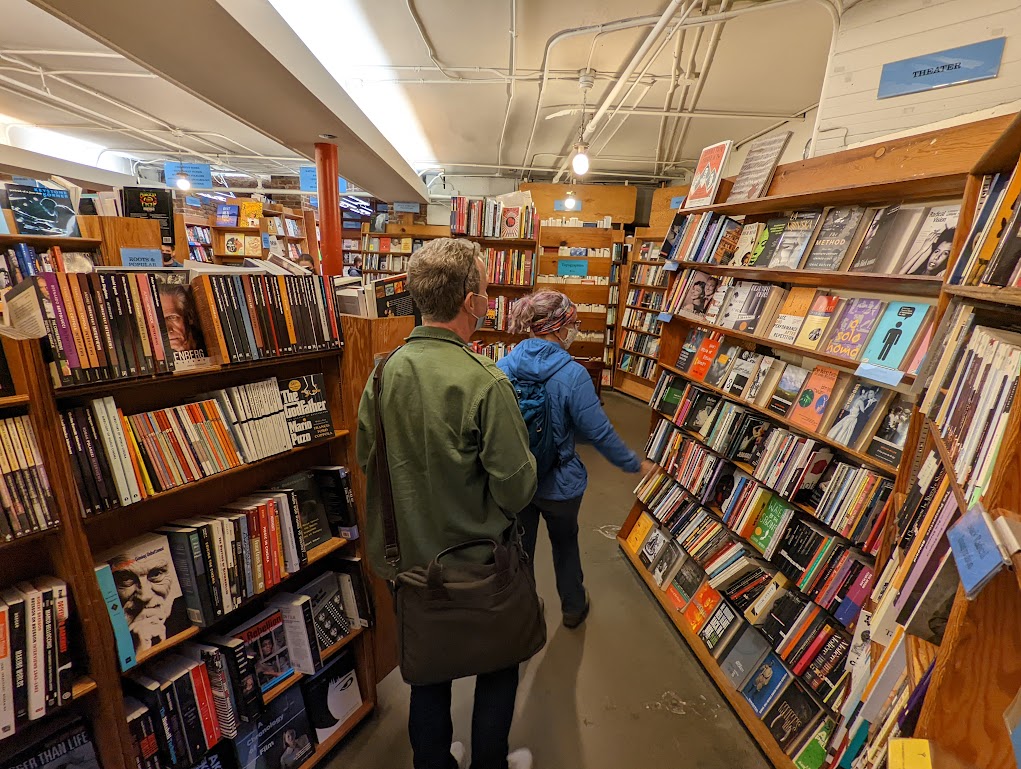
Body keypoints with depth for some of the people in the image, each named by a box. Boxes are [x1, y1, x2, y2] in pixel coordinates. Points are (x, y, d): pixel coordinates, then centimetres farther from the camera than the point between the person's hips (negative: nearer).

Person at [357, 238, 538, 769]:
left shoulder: (384, 372, -10)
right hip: (479, 560, -4)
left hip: (411, 555, 5)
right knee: (499, 665, 24)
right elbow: (516, 488, -23)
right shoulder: (484, 382, -27)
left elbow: (365, 456, 2)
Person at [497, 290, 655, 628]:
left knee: (519, 547, 22)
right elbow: (599, 432, -19)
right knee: (565, 543, 24)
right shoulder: (572, 374, -24)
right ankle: (573, 607, 48)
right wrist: (636, 464, -3)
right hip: (558, 483, -3)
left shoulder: (504, 365, -11)